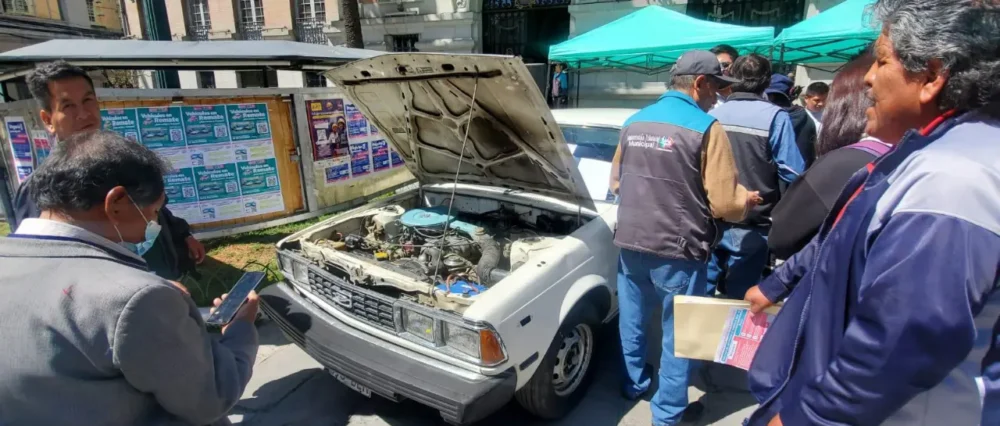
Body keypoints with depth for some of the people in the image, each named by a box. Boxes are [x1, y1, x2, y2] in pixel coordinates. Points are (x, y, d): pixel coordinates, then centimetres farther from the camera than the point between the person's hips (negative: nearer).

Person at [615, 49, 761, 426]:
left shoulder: (633, 122, 6)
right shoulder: (706, 128, -12)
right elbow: (724, 204, -14)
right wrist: (748, 199, 8)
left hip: (630, 241, 6)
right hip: (677, 248, -5)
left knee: (632, 318, 21)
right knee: (678, 332, 10)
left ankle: (634, 383, 41)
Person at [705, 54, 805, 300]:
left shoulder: (712, 116, 3)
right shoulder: (774, 117, -10)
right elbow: (793, 173, -12)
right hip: (750, 226, -3)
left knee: (702, 294, 14)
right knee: (738, 298, 9)